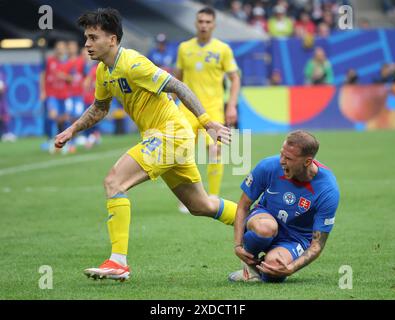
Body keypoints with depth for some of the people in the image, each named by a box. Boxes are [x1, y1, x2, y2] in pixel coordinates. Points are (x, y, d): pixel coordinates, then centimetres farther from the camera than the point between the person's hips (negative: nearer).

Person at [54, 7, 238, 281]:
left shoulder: (132, 63, -19)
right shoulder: (103, 71, 9)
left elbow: (178, 87, -21)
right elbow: (99, 108, 26)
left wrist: (207, 121, -27)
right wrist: (72, 130, 15)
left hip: (169, 134, -10)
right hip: (159, 137, 10)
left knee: (114, 182, -19)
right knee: (200, 205, 17)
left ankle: (118, 262, -21)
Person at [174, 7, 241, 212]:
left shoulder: (222, 49, 1)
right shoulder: (184, 48, 9)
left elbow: (235, 79, 3)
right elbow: (178, 78, 18)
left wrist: (232, 106, -7)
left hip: (213, 107, -1)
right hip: (188, 108, 2)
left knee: (215, 150, -10)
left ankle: (213, 198, 1)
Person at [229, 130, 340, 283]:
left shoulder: (328, 191, -24)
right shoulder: (268, 166, -20)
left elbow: (317, 246, -19)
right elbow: (243, 206, -4)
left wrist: (289, 269, -35)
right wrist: (238, 245, -16)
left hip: (297, 239, -1)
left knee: (273, 263, -36)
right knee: (266, 227, -38)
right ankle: (250, 261, -5)